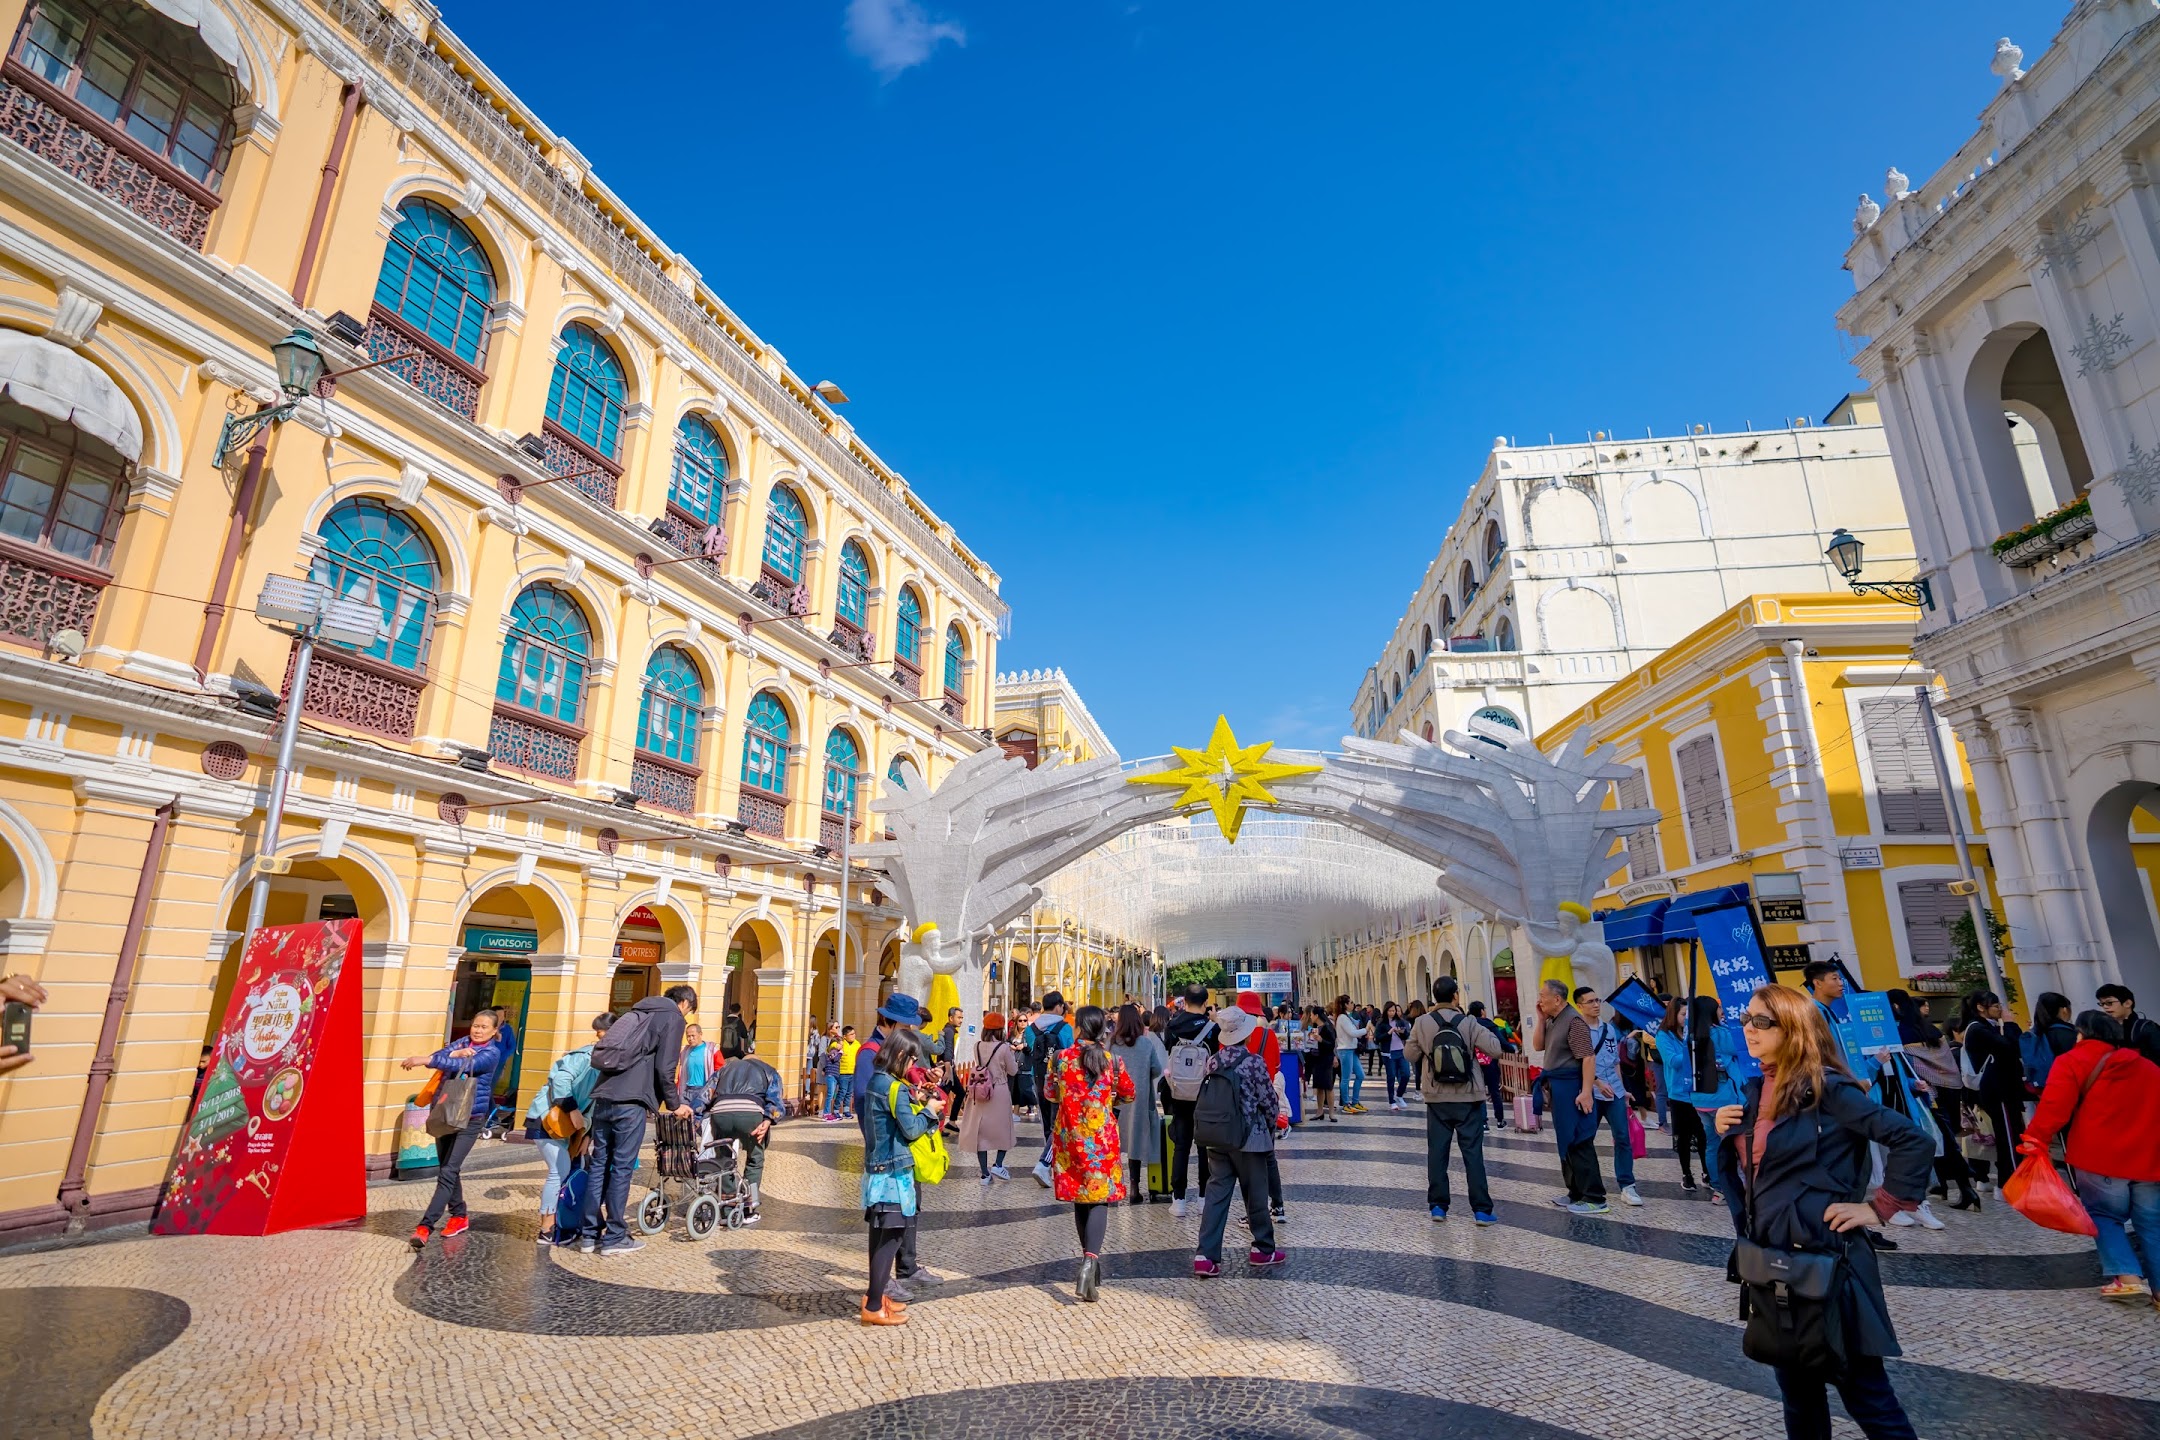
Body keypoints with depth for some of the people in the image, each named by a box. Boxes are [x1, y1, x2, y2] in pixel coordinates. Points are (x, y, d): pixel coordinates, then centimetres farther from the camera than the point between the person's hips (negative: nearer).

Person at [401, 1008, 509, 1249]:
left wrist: (424, 1060, -30)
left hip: (470, 1118, -6)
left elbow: (463, 1066, -26)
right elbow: (437, 1057, -5)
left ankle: (425, 1226, -13)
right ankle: (459, 1216, 27)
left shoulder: (492, 1053, -10)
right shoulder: (462, 1042, 9)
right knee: (448, 1168, 13)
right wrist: (455, 1053, -23)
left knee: (448, 1172, -12)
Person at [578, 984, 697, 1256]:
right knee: (622, 1168, 0)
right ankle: (614, 1238, 6)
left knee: (599, 1164, 12)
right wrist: (675, 1104, 6)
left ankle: (590, 1234, 18)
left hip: (603, 1096, 7)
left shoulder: (639, 1011, 24)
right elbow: (664, 1068, -8)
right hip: (630, 1101, -7)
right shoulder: (673, 1017, 0)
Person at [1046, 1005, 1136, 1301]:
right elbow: (1129, 1094, 6)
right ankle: (1090, 1259, -18)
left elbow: (1050, 1095, 5)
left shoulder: (1062, 1058, -8)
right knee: (1099, 1198, 2)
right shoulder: (1112, 1060, -7)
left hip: (1071, 1135, 1)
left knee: (1080, 1196, 16)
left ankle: (1090, 1257, 29)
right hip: (1103, 1137, -1)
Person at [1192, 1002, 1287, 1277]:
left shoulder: (1212, 1061, -1)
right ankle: (1263, 1250, 28)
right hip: (1248, 1138, -4)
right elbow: (1269, 1100, -8)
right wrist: (1273, 1124, 11)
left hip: (1216, 1138, 4)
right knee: (1256, 1194, 12)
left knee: (1216, 1193, 7)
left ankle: (1206, 1256, 2)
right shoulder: (1253, 1062, -15)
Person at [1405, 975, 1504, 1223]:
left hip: (1437, 1098, 1)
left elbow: (1409, 1055, 0)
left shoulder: (1422, 1023, -7)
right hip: (1468, 1098, -1)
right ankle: (1482, 1210, 8)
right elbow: (1495, 1049, -12)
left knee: (1437, 1152, 10)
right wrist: (1485, 1031, 5)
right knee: (1473, 1153, 5)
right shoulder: (1468, 1023, -11)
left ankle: (1437, 1206, 14)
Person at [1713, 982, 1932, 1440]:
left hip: (1824, 1259, -7)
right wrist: (1725, 1133, -3)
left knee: (1863, 1390, 5)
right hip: (1772, 1263, 7)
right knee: (1796, 1387, 19)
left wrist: (1880, 1207, -14)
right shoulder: (1757, 1092, 7)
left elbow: (1914, 1141, -17)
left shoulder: (1826, 1088, -14)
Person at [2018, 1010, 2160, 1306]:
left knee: (2105, 1216, 9)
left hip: (2101, 1158, -5)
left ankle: (2128, 1278, -5)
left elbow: (2055, 1104, -13)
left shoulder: (2073, 1061, 0)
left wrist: (2035, 1139, -12)